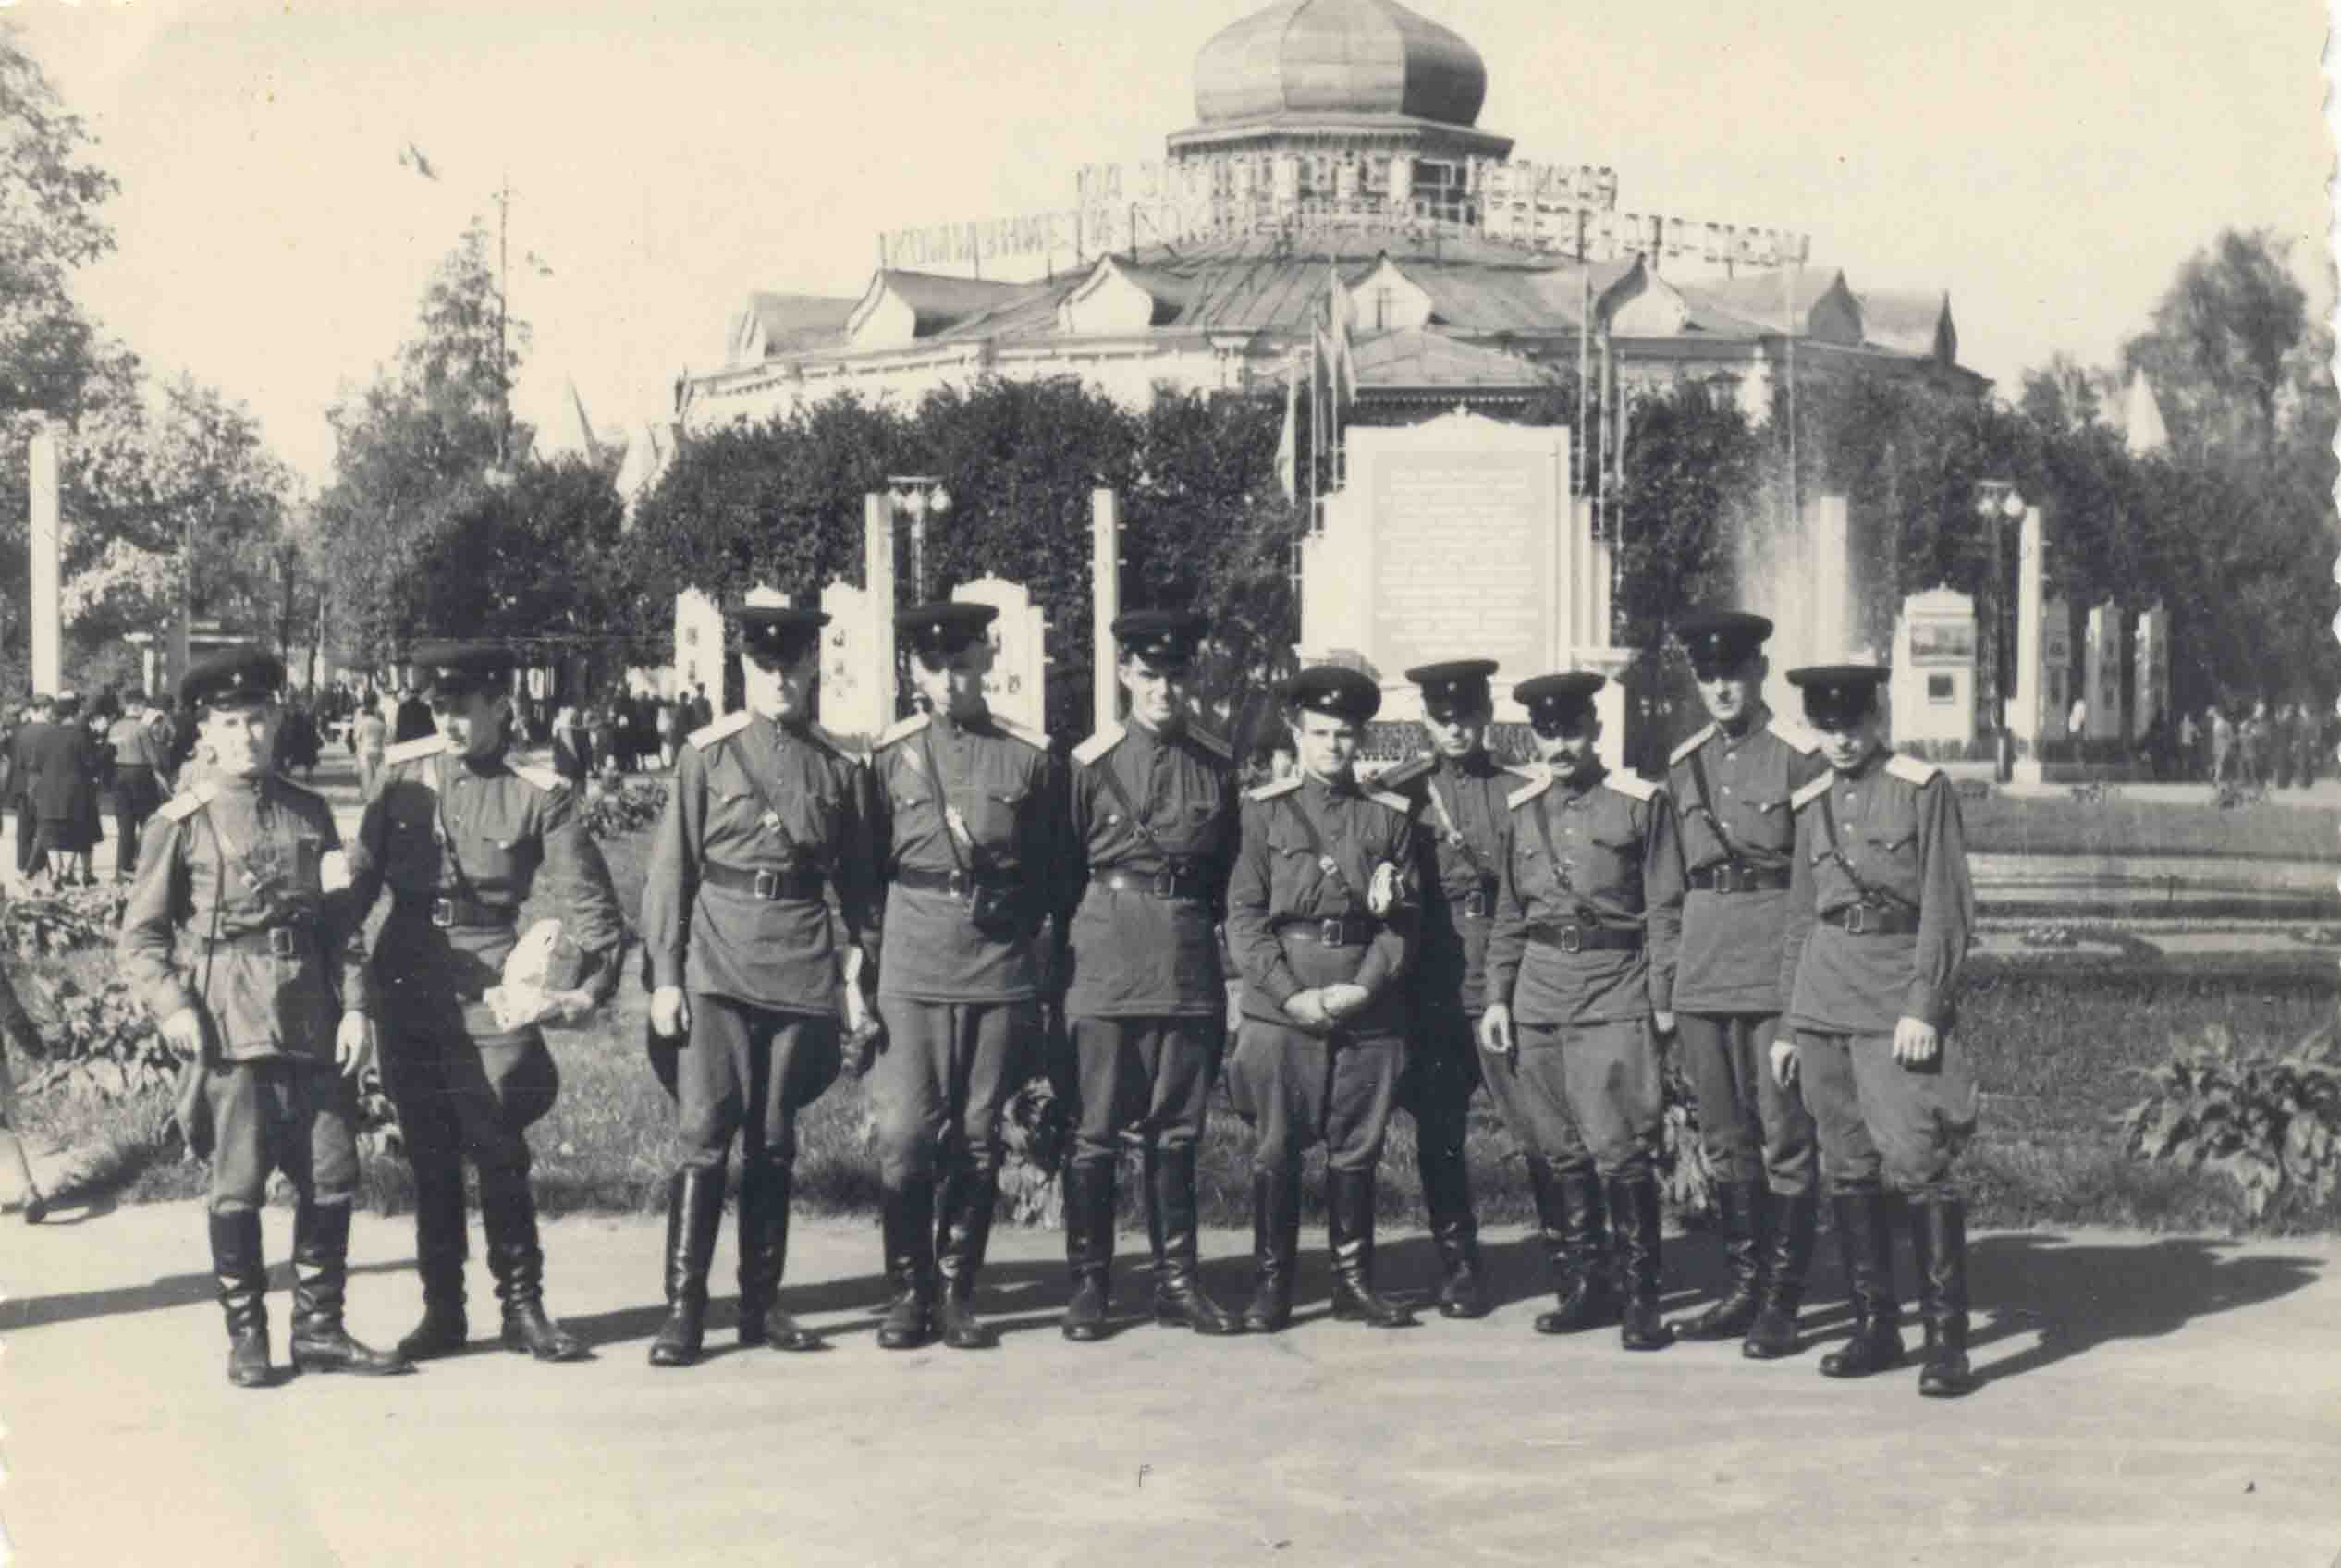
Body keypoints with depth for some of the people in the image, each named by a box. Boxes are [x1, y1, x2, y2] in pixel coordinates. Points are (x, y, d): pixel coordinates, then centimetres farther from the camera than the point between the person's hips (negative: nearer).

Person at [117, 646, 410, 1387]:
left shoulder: (310, 814, 12)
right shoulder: (181, 824, 0)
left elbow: (342, 923, 13)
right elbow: (139, 937, 1)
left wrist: (356, 1007, 3)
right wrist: (172, 1005, -13)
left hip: (314, 1024, 4)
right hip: (232, 1026, -4)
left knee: (332, 1179, 6)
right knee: (238, 1188, -1)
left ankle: (318, 1328, 18)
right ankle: (245, 1336, 13)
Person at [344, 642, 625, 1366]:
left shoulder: (539, 793, -4)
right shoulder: (402, 772, 3)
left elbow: (587, 898, -4)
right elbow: (362, 873, 9)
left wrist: (590, 981, -16)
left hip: (490, 992, -3)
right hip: (406, 988, 3)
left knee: (500, 1154, -3)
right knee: (429, 1158, 10)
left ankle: (523, 1308, 9)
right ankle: (441, 1311, 18)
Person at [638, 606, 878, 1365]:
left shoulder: (842, 768, 8)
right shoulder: (707, 754, 1)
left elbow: (856, 881, 12)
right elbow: (670, 871, 1)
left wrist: (858, 974, 5)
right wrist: (664, 974, -4)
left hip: (803, 967, 2)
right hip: (719, 965, -2)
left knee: (774, 1142, 8)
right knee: (707, 1134, -8)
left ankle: (761, 1302, 16)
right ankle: (684, 1308, -4)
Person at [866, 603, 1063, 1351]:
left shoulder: (1030, 759, 4)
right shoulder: (890, 758, 4)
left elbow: (1049, 875, 13)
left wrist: (1012, 931, 7)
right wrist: (868, 963, 8)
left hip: (999, 974, 0)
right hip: (912, 973, 0)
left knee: (977, 1141, 5)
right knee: (905, 1135, -6)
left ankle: (957, 1292, 15)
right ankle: (909, 1291, 7)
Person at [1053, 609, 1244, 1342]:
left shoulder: (1217, 764, 8)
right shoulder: (1091, 763, -1)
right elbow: (1063, 876, 3)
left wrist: (1225, 961, 11)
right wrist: (1061, 973, 1)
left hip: (1189, 961, 3)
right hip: (1106, 956, -3)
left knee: (1176, 1130, 9)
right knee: (1095, 1130, 0)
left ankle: (1177, 1281, 16)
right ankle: (1089, 1283, 8)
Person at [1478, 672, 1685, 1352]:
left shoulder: (1642, 803, -1)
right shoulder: (1521, 810, 11)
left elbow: (1666, 911, -1)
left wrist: (1663, 1003, -5)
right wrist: (1497, 996, 8)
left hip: (1615, 992, -4)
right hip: (1539, 993, 5)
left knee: (1619, 1149, -9)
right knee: (1553, 1150, 7)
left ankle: (1639, 1298, 0)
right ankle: (1582, 1287, 18)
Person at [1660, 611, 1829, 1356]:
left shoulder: (1800, 759, -4)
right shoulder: (1682, 765, 12)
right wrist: (1662, 987, 13)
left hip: (1776, 963, -5)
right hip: (1701, 970, 6)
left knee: (1785, 1135, -1)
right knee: (1725, 1139, 11)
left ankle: (1781, 1302, 4)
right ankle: (1742, 1287, 20)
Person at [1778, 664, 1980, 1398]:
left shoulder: (1923, 789, -2)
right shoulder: (1810, 805, 13)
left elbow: (1948, 910, -5)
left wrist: (1924, 1008, -13)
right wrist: (1788, 1022, 14)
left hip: (1899, 1007, -5)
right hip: (1825, 1002, 5)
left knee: (1917, 1164, -11)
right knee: (1848, 1169, 7)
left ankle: (1946, 1340, -5)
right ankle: (1874, 1325, 16)